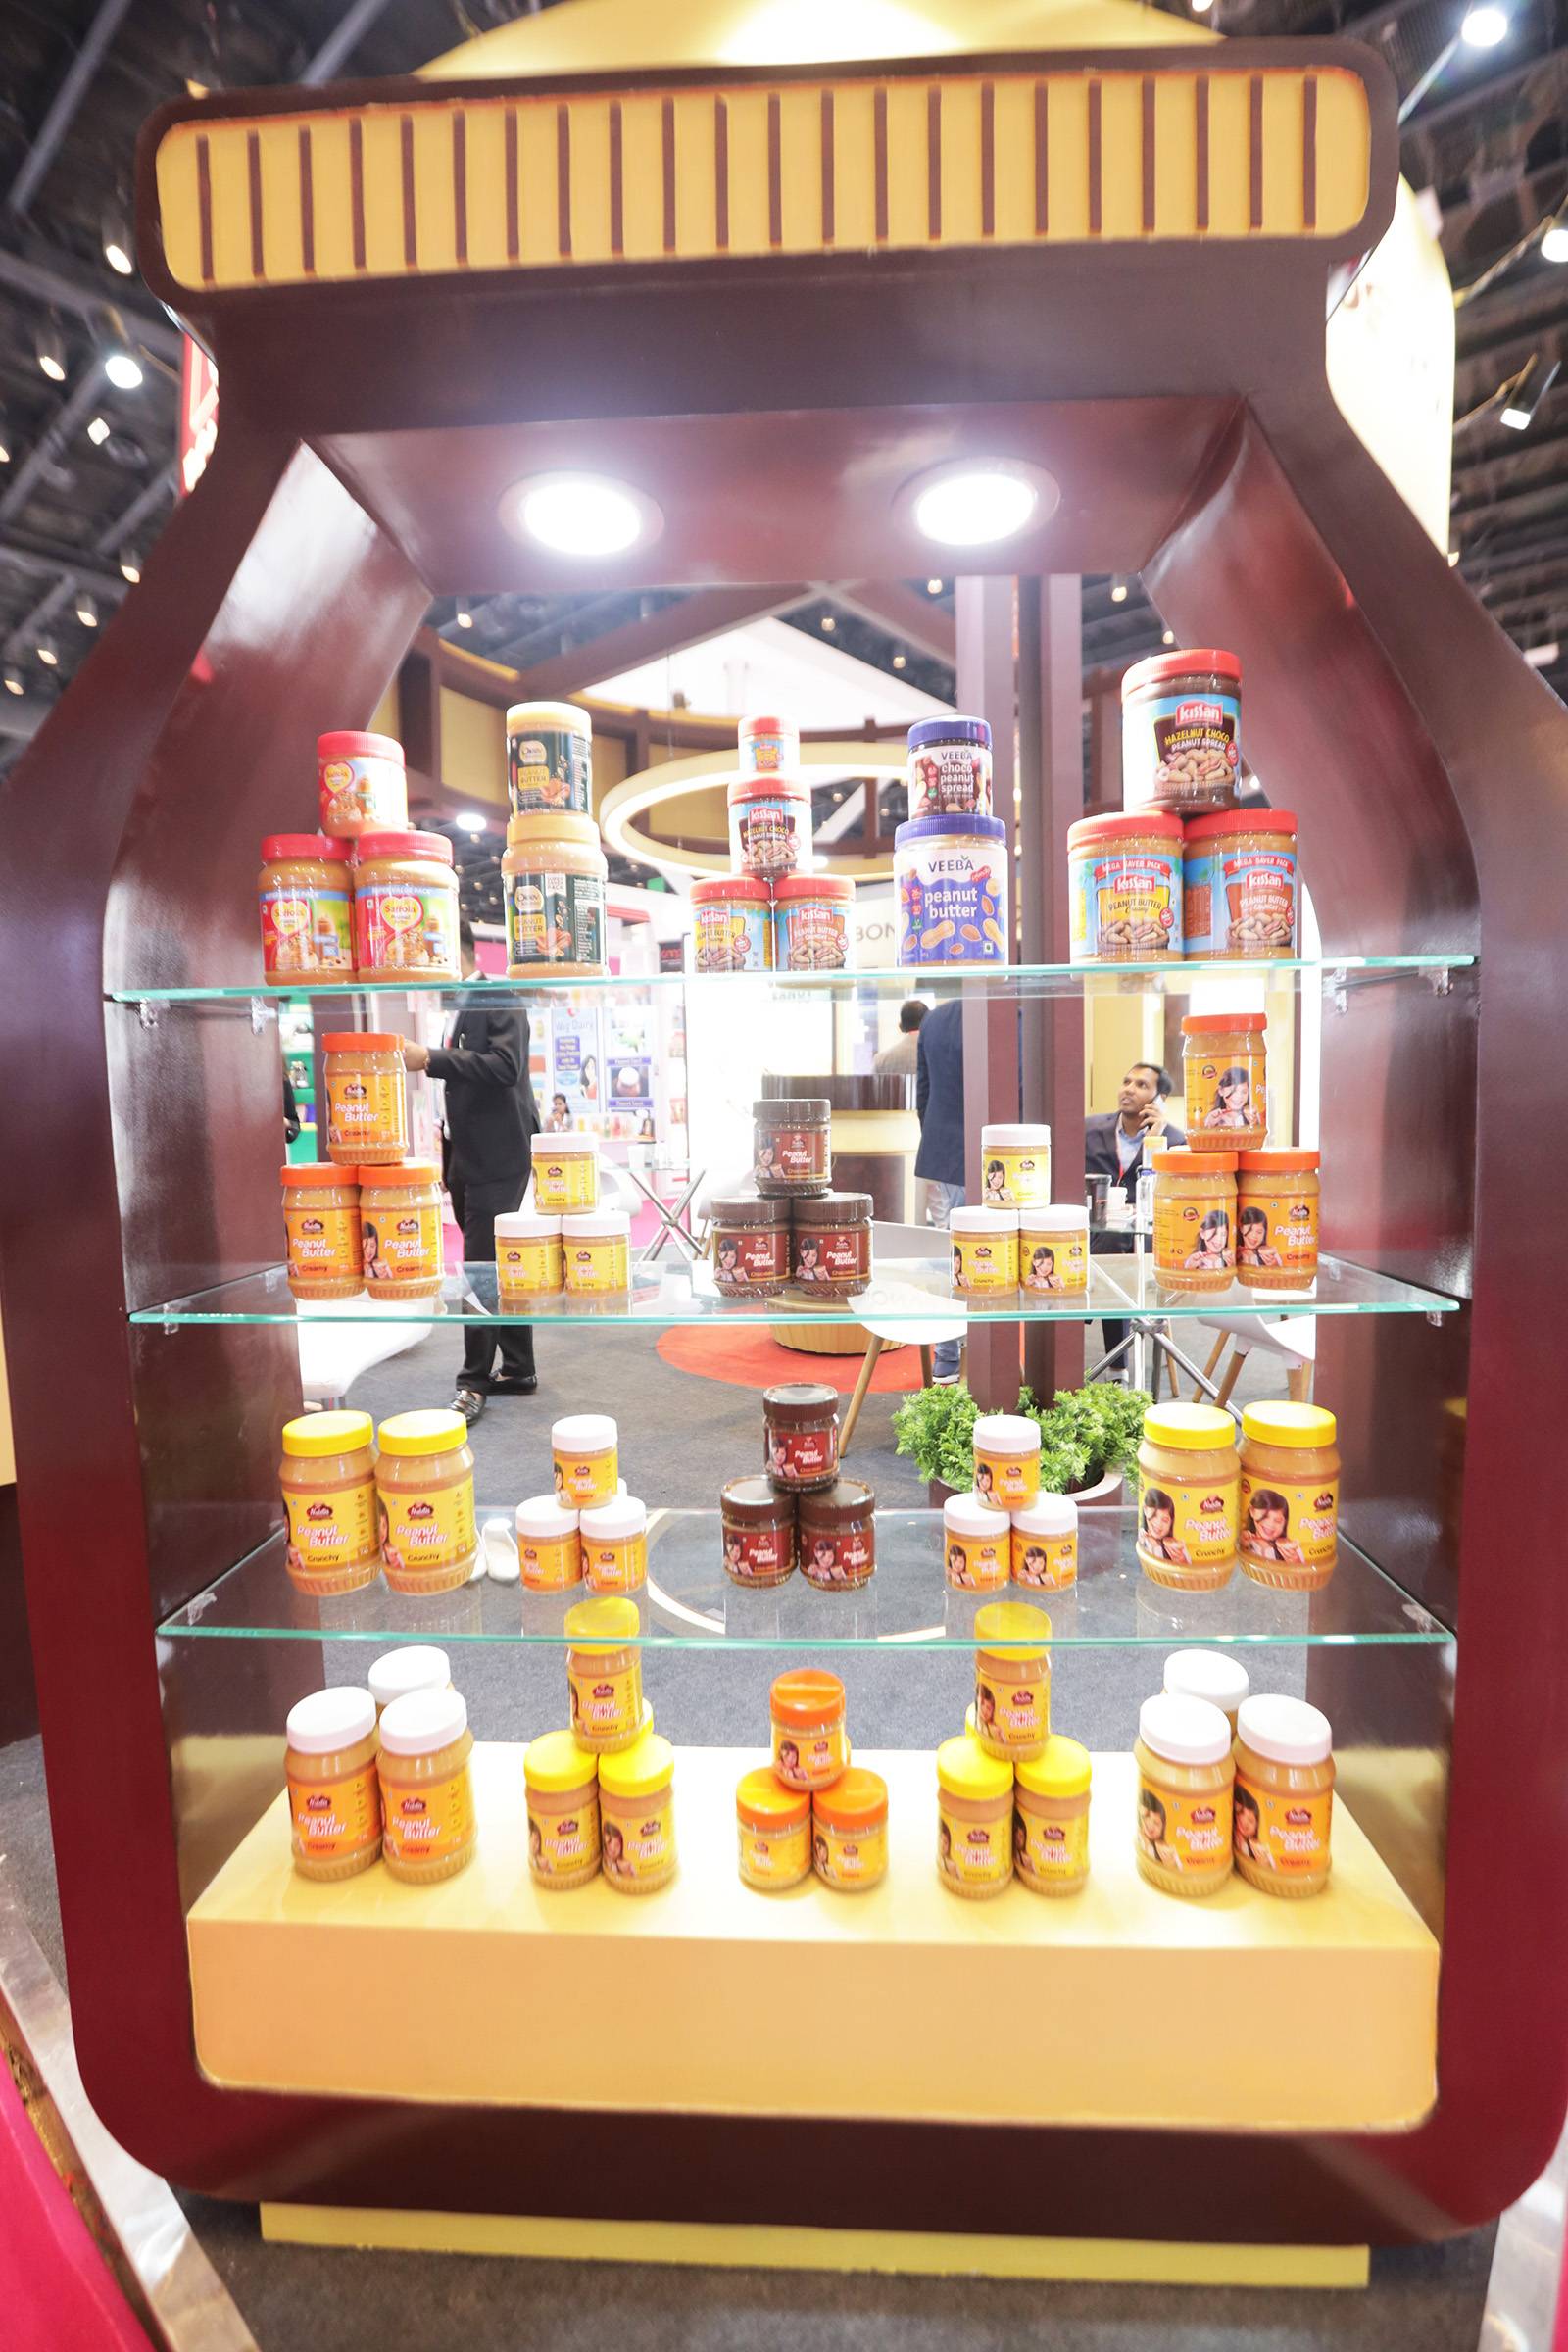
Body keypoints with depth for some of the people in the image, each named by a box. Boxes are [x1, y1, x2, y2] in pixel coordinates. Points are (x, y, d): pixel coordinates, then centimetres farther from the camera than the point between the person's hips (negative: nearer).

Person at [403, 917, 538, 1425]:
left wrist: (432, 1058, -23)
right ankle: (518, 1369, 23)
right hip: (468, 1158, 9)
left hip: (496, 1158, -9)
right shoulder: (455, 1006, 14)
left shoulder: (500, 998, -10)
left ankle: (475, 1382, 1)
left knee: (482, 1270, -7)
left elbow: (506, 1066, -23)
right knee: (500, 1268, 13)